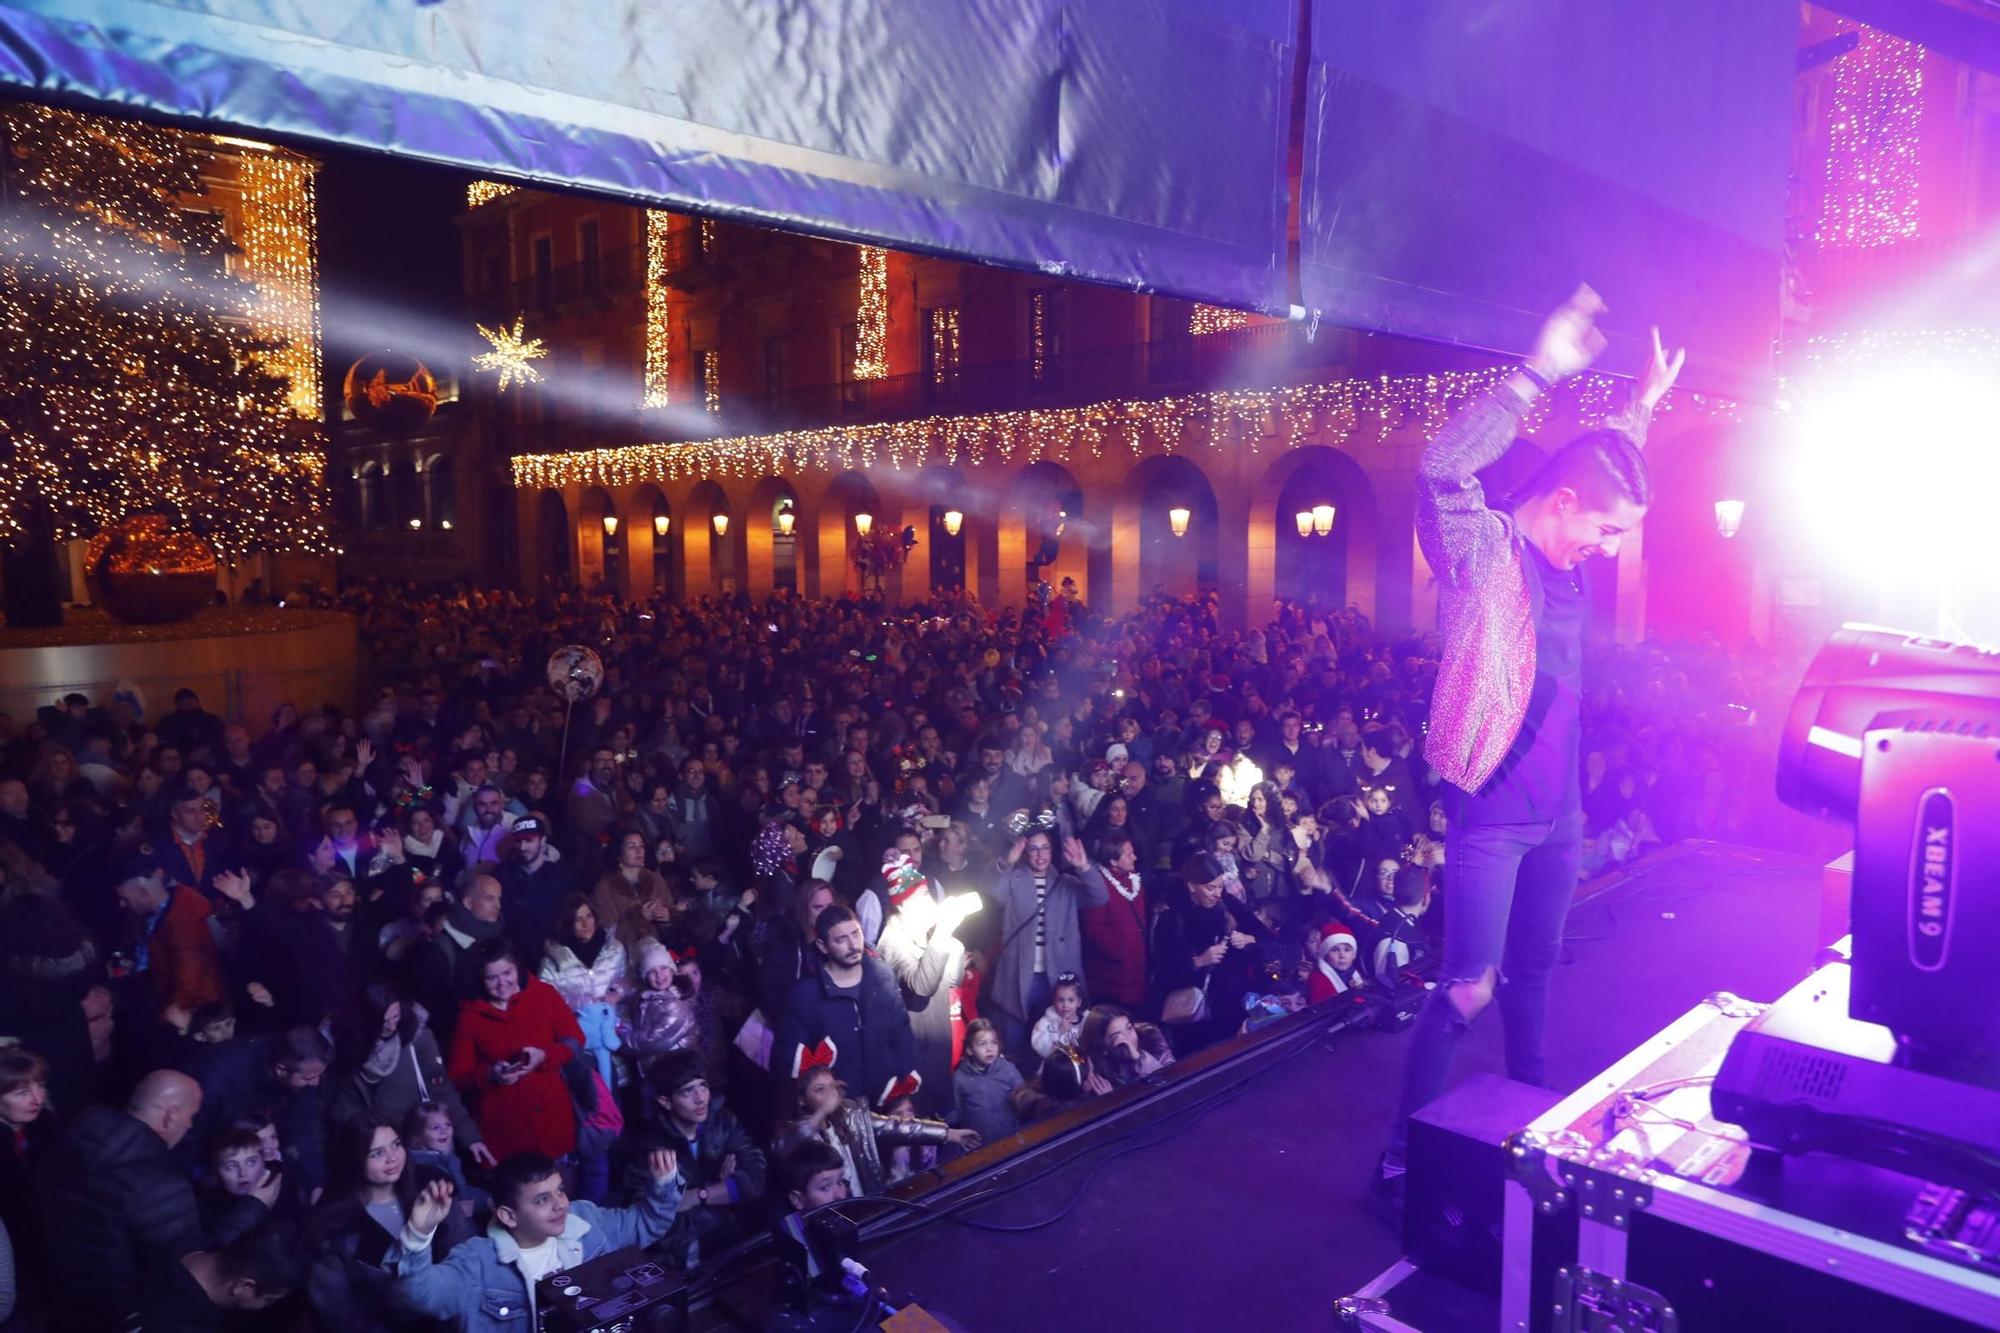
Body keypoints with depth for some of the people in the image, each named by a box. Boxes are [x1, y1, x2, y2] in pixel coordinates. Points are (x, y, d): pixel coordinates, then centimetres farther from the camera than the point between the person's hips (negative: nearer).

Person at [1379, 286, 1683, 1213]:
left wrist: (1641, 408, 26)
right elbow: (1443, 468, -33)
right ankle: (1402, 1163, 3)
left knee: (1533, 972, 20)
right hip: (1492, 816, -8)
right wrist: (1540, 373, -31)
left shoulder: (1565, 562, 9)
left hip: (1559, 814, 8)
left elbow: (1611, 475, 32)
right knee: (1467, 991, -7)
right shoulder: (1483, 553, -13)